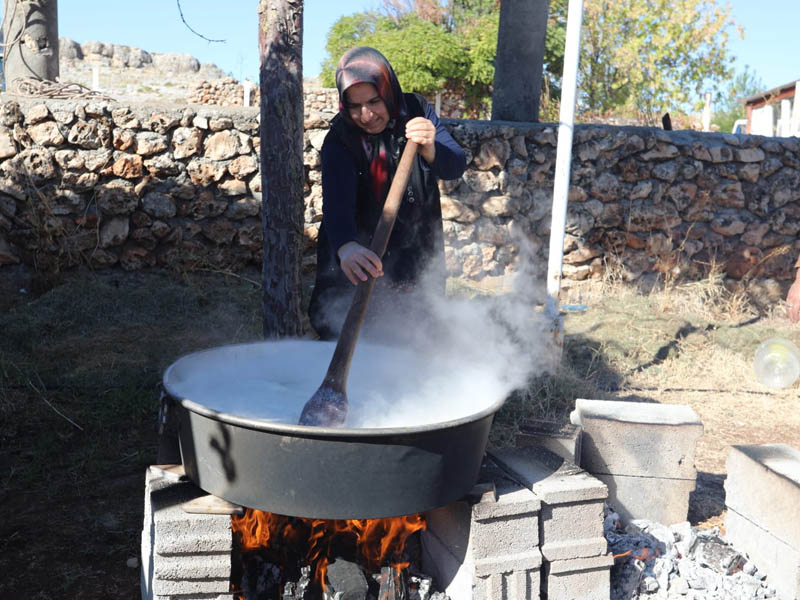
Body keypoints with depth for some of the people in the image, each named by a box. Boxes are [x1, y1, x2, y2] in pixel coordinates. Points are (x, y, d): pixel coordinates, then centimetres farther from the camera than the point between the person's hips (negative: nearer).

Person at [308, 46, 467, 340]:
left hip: (418, 250, 2)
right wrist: (345, 247, -55)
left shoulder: (416, 111, -9)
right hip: (362, 251, -2)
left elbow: (456, 167, -17)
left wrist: (429, 150, -41)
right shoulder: (339, 140, -18)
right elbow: (336, 200, -33)